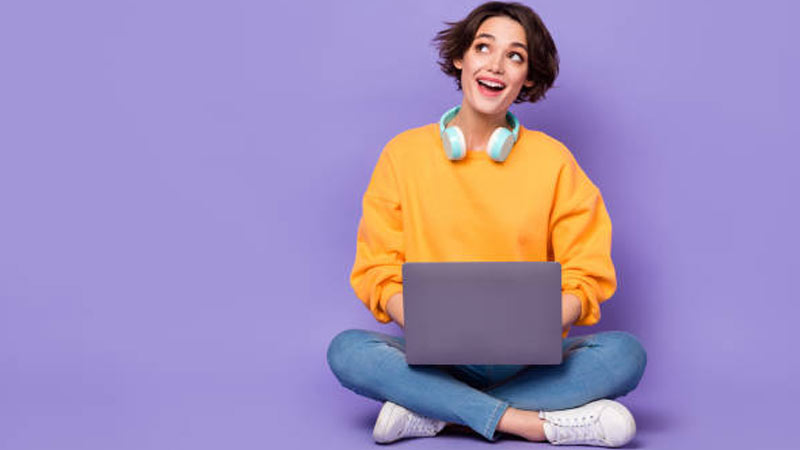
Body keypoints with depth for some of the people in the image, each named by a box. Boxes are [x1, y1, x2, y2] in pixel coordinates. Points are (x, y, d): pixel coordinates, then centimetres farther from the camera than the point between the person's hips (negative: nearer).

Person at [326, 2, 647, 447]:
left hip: (527, 363, 1)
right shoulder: (405, 154, 3)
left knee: (626, 353, -25)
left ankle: (432, 413, -22)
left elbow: (587, 276, 2)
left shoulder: (554, 161, 3)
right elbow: (378, 271, 2)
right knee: (347, 351, -28)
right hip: (437, 359, 0)